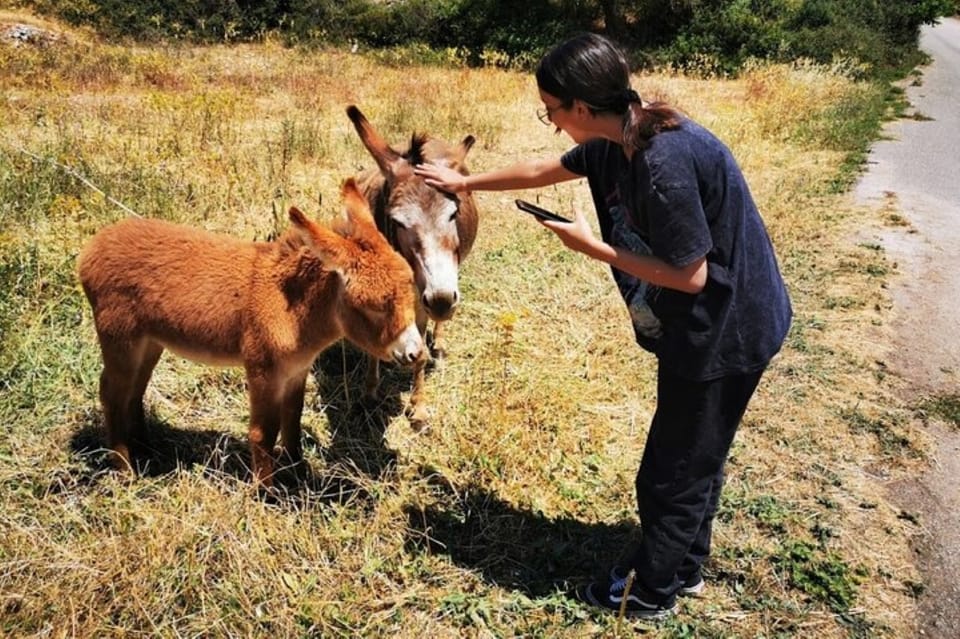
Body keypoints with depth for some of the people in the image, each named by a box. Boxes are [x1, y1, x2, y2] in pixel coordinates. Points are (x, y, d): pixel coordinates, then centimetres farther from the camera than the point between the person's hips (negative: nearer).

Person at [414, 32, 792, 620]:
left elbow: (690, 275, -25)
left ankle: (648, 591, 29)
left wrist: (592, 247, -18)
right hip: (705, 327, 9)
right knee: (693, 458, 23)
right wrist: (466, 182, 25)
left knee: (676, 471, 8)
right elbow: (541, 171, 16)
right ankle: (683, 568, 43)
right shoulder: (617, 143, -1)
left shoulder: (664, 161, -30)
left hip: (726, 333, -9)